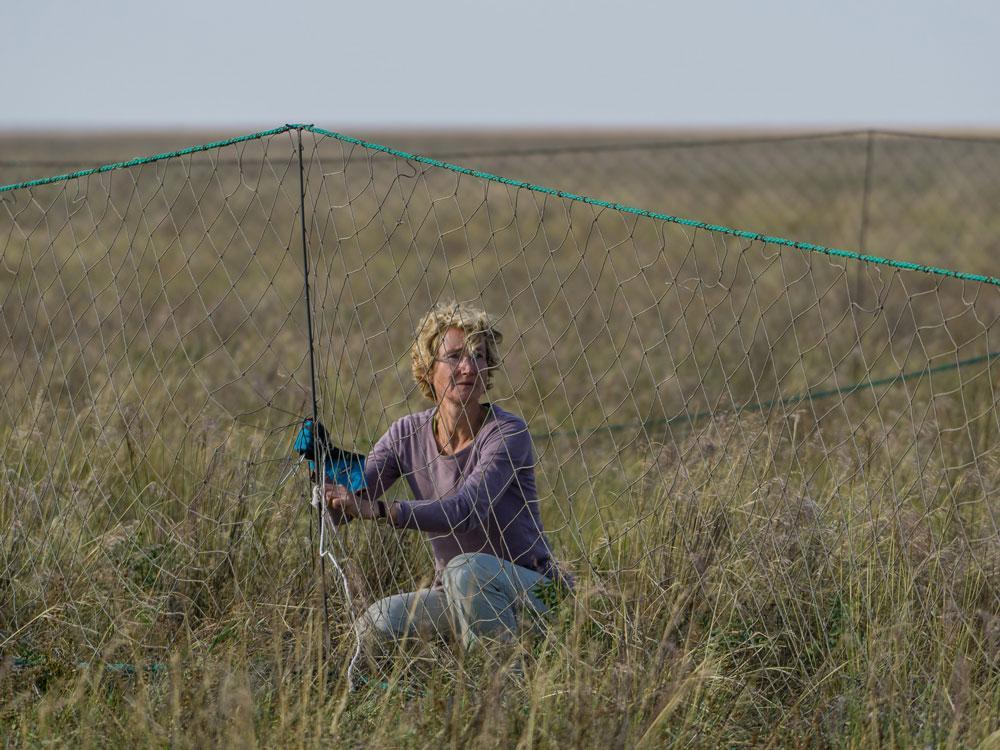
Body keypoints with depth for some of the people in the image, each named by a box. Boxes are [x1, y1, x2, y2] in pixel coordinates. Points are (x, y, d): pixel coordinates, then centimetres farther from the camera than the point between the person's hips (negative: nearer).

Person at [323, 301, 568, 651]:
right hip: (456, 595, 4)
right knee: (373, 627, -20)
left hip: (532, 593, -4)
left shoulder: (508, 433, -17)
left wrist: (378, 510, -42)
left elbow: (467, 510, -32)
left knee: (465, 569, -34)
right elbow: (348, 502, -10)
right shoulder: (408, 434, 0)